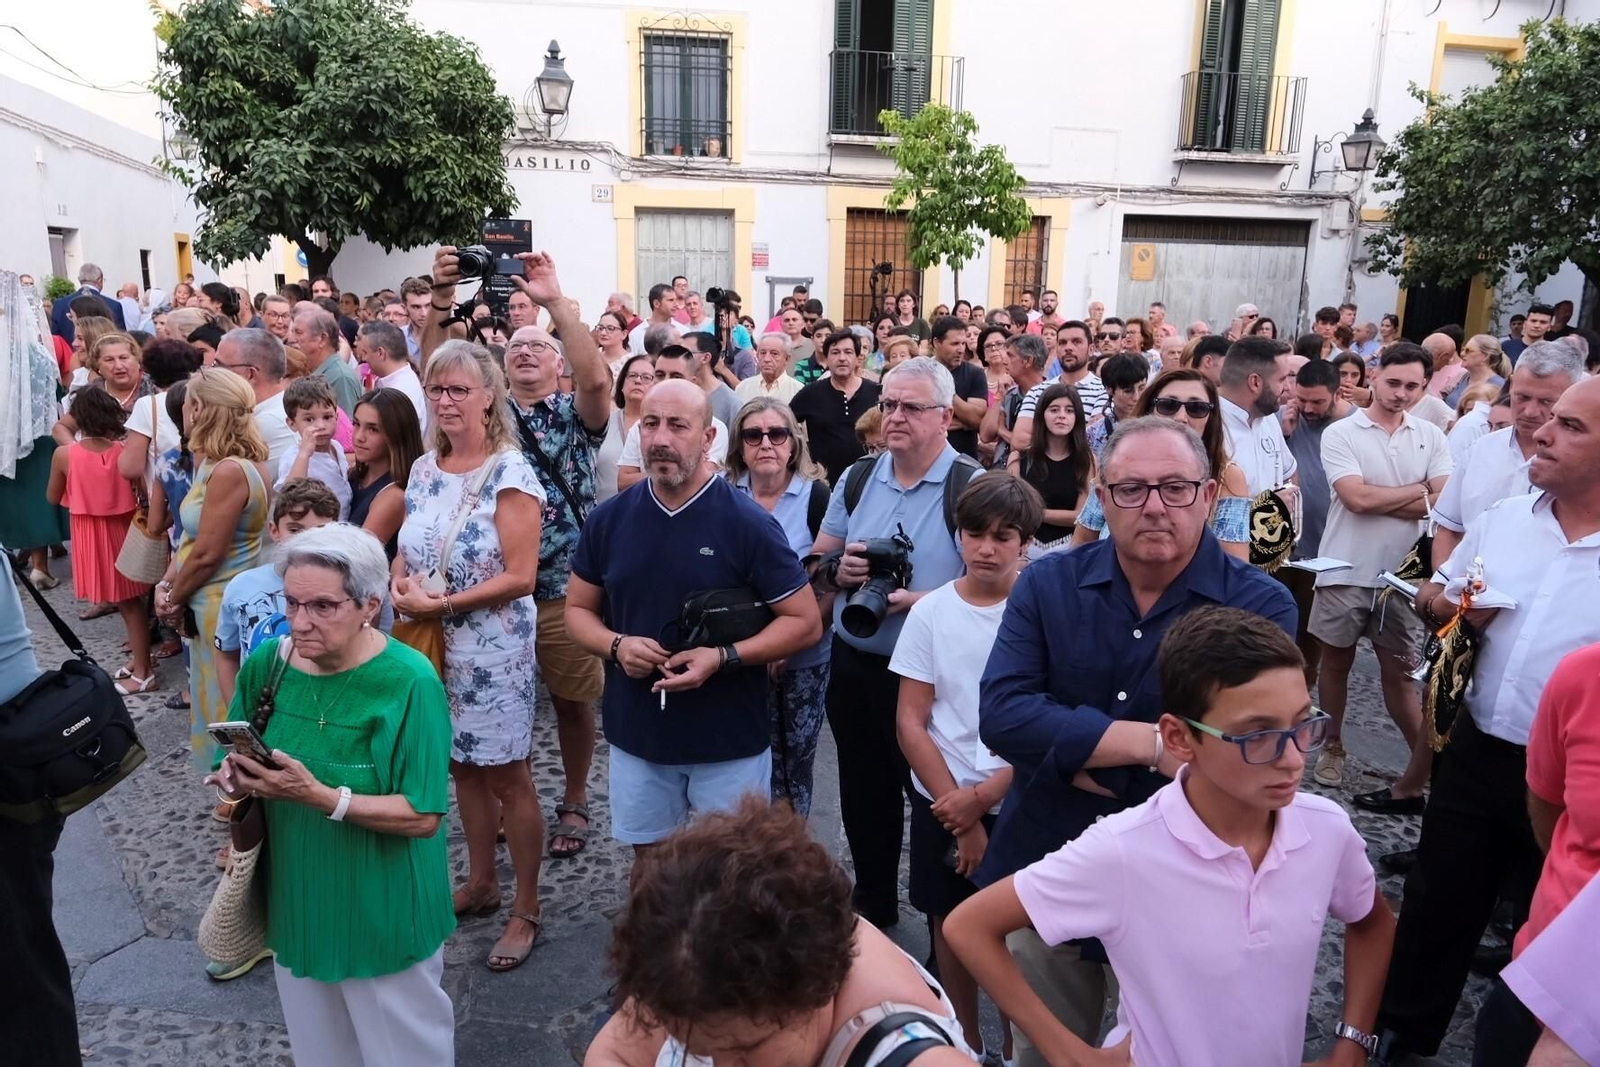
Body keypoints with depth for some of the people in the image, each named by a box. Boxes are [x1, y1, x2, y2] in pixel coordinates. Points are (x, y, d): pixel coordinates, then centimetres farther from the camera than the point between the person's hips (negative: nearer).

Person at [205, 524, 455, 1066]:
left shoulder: (409, 682, -23)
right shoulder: (267, 663, -6)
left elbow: (423, 816, -23)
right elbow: (238, 767, 8)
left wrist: (320, 796, -30)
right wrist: (238, 778, -15)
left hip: (382, 912, -5)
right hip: (295, 901, 5)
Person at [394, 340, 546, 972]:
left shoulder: (509, 473, -15)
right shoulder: (424, 470, 6)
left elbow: (520, 576, -20)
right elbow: (406, 552, 16)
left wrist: (441, 604, -20)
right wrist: (400, 588, -5)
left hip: (493, 648, -6)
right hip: (434, 644, 7)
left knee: (507, 777, 4)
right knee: (462, 767, 18)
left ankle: (526, 910, 20)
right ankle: (481, 885, 36)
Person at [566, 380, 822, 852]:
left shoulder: (747, 522, -13)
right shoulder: (608, 518, -1)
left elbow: (805, 622, -10)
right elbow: (578, 610, 9)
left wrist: (723, 657, -23)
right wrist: (616, 645, -13)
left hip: (729, 740, -3)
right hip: (636, 733, 4)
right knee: (649, 859, 21)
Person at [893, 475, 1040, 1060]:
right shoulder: (930, 612, -5)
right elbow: (910, 722, -4)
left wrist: (982, 797, -13)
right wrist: (957, 811, -9)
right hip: (941, 802, 2)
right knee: (949, 923, 15)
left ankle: (1016, 1045, 29)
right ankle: (965, 1040, 36)